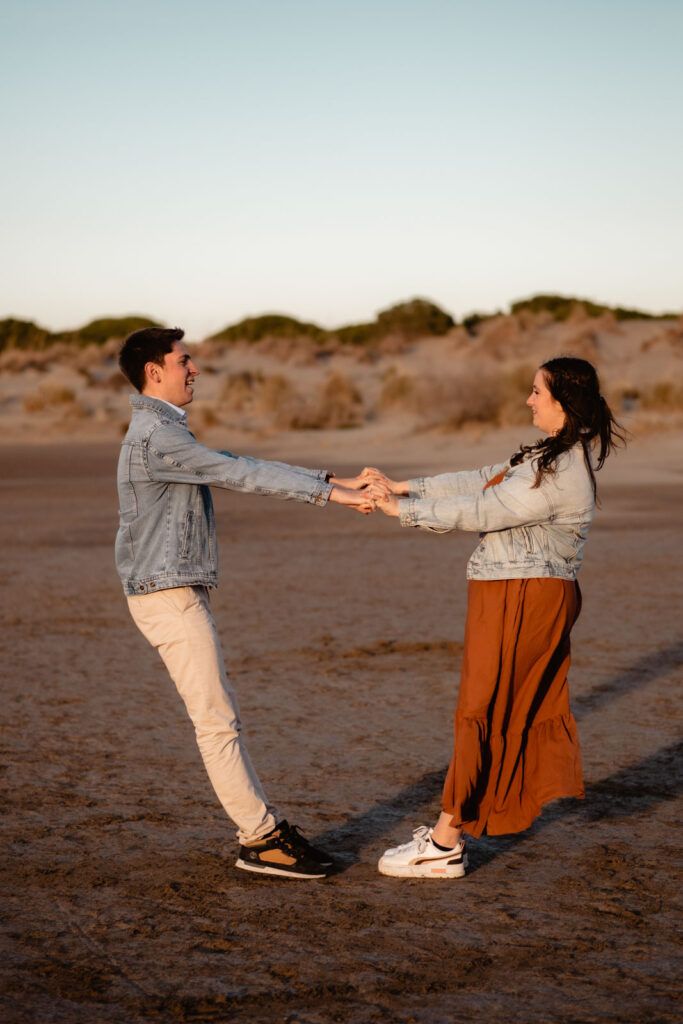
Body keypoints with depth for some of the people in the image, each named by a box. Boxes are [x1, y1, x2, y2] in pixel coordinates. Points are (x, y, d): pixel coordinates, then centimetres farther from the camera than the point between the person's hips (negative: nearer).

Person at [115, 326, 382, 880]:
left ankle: (263, 826, 17)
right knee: (217, 720, -5)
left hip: (183, 591, 10)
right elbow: (242, 474, -20)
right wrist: (327, 492, -17)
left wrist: (332, 481, 7)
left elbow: (245, 469, 14)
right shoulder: (156, 435, -17)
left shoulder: (168, 431, 16)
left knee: (222, 714, 11)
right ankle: (261, 840, 0)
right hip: (167, 594, -10)